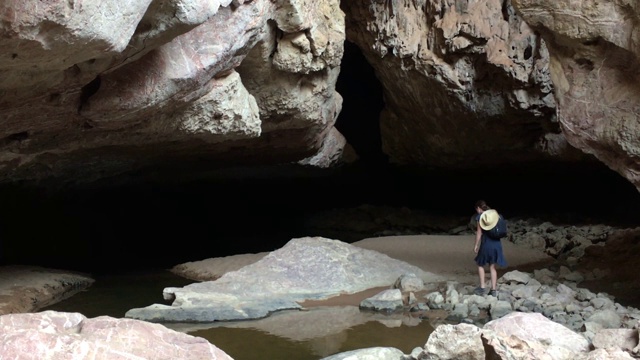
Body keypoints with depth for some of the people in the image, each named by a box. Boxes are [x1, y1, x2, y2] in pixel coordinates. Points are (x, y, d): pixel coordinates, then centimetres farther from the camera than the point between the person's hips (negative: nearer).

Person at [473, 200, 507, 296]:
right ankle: (493, 290, 12)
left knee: (480, 265, 14)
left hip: (486, 244, -4)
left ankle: (482, 288, 11)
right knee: (492, 267, 13)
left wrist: (476, 245, 0)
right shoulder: (496, 215, 8)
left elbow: (479, 232, -7)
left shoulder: (480, 216, -6)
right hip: (496, 243, 4)